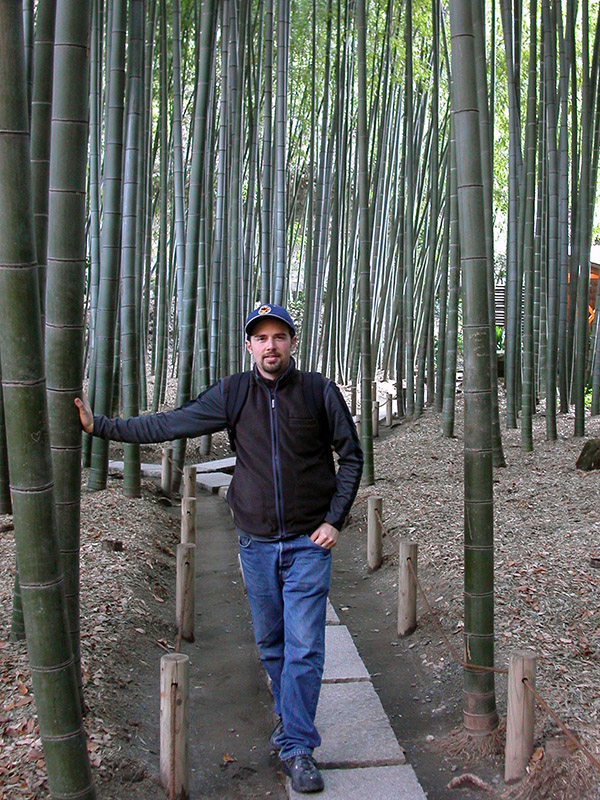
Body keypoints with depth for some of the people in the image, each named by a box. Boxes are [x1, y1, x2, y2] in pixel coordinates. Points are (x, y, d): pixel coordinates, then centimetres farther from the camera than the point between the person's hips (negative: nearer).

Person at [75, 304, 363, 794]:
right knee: (271, 643, 14)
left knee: (304, 646, -4)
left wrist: (335, 519, -4)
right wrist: (100, 426, 1)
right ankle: (290, 715, 36)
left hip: (309, 543, -2)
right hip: (257, 542, 2)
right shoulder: (232, 394, -1)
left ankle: (296, 745, 8)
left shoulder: (319, 391, -5)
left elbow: (351, 455, 3)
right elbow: (171, 425, 3)